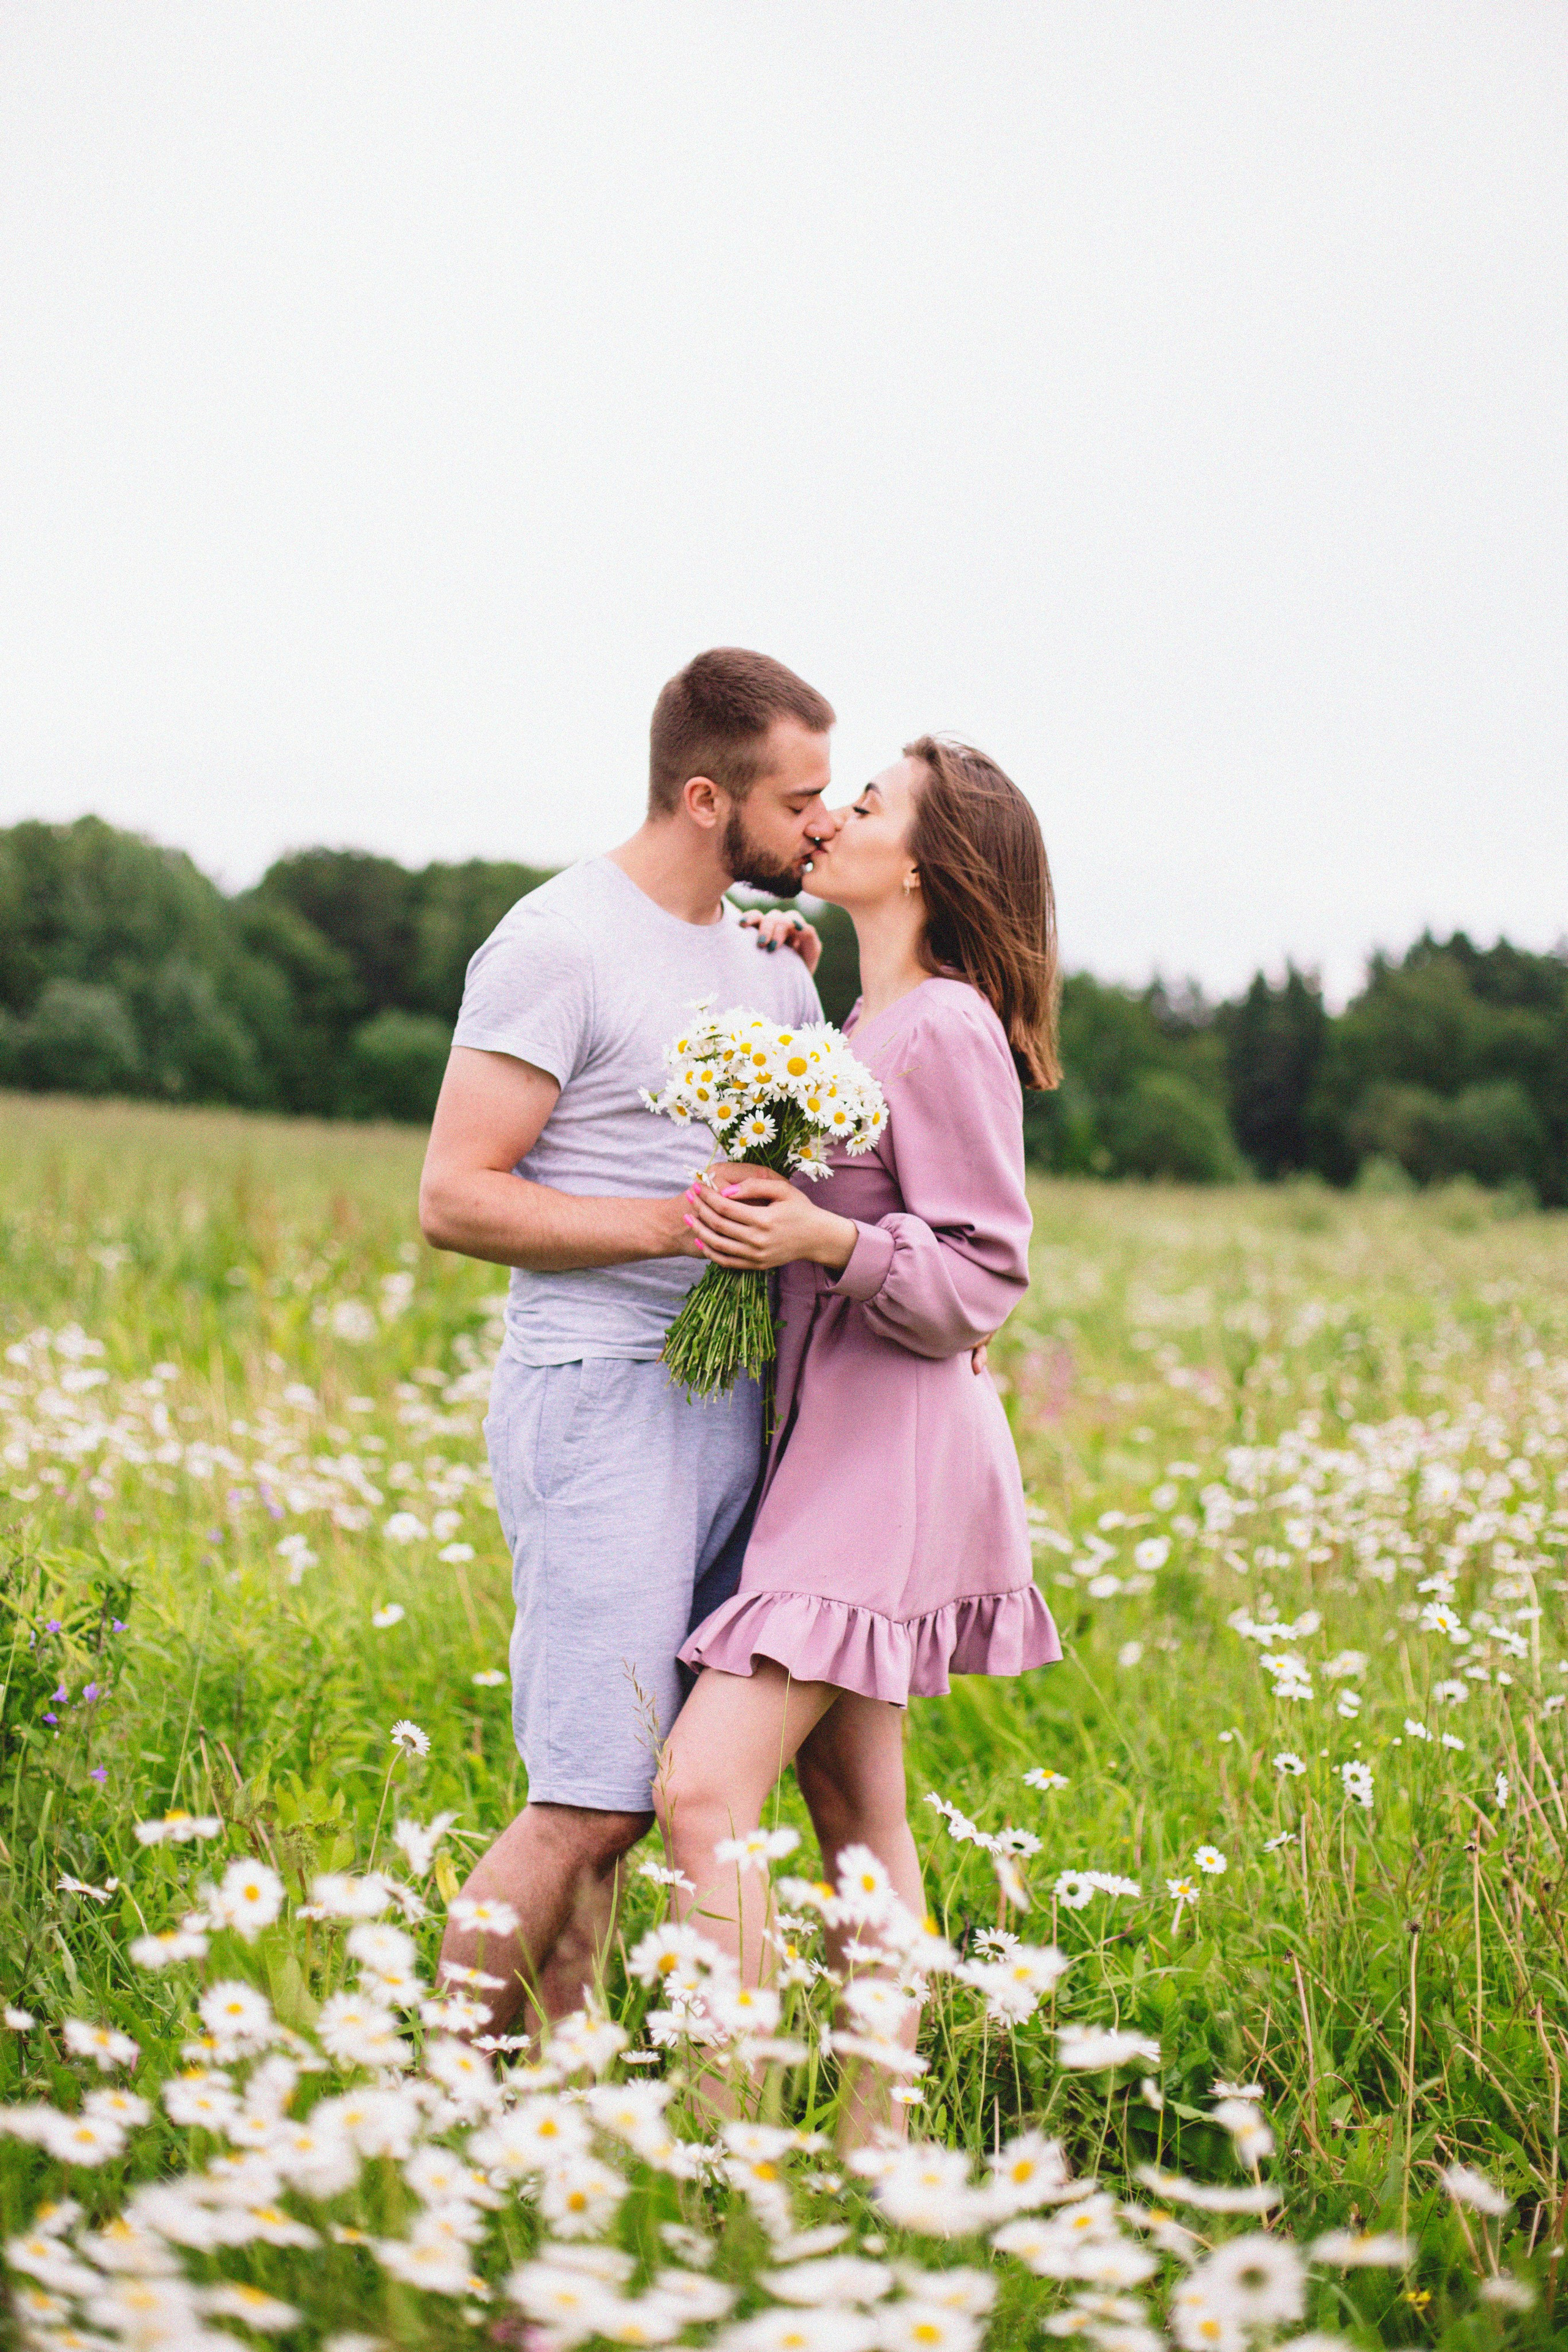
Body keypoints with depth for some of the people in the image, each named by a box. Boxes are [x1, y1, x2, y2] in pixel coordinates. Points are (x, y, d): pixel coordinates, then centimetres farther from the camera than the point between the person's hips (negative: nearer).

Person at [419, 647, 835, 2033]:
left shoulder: (765, 951, 16)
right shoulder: (562, 944, -8)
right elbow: (454, 1199, -12)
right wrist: (676, 1222, -18)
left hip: (735, 1397, 8)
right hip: (604, 1399, -8)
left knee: (619, 1805, 7)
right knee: (590, 1807, -10)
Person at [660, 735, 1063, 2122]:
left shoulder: (946, 1029, -12)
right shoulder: (864, 1029, 16)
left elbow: (981, 1281, -13)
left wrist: (826, 1240, -29)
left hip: (895, 1461, -10)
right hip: (834, 1450, 10)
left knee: (702, 1791, -17)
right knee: (855, 1815, 10)